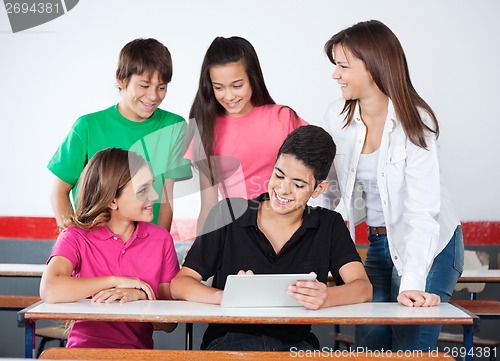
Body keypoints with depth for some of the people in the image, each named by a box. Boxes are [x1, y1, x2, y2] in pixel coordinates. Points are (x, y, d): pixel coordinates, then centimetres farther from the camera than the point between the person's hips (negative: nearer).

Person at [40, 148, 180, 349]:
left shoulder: (161, 240, 7)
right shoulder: (77, 237, 1)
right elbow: (49, 291, -20)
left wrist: (140, 296, -13)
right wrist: (116, 281, -13)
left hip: (139, 348, 2)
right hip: (85, 346, -2)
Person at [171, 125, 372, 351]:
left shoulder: (329, 226, 11)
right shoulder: (228, 216, 6)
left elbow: (363, 288, -3)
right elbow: (179, 284, 0)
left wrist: (326, 298, -27)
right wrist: (225, 296, -23)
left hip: (295, 343, 2)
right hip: (230, 340, -2)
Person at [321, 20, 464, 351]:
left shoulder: (415, 122, -21)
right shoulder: (338, 118, -5)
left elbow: (422, 210, -27)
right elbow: (329, 187, 5)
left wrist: (412, 283, -37)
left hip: (430, 246, -5)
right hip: (378, 245, 5)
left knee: (409, 350, -8)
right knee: (369, 346, 4)